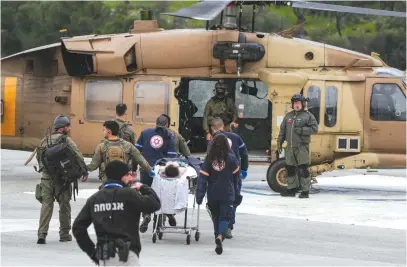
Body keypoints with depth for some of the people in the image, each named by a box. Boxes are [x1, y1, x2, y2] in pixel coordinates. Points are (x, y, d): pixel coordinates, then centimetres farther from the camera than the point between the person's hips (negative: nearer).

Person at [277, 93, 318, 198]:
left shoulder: (308, 116, 1)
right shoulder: (288, 116, 17)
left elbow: (314, 129, -7)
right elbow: (282, 130, 20)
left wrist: (302, 130, -16)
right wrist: (279, 142, 12)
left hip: (302, 147, -6)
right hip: (290, 147, 6)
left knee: (303, 169, -8)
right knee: (290, 168, 11)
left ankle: (305, 191, -4)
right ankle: (291, 189, 21)